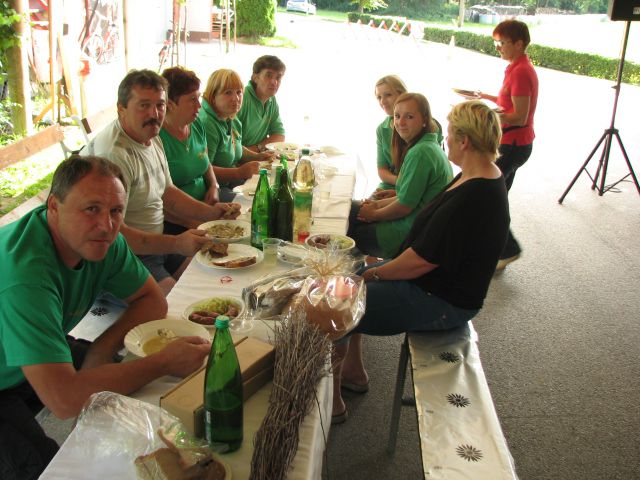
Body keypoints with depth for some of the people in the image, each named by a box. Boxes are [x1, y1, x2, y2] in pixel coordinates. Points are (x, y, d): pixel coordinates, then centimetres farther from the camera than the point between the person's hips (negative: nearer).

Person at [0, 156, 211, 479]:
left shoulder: (101, 239, -14)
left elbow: (153, 301, 0)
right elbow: (64, 400, -42)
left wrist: (103, 347, -18)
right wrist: (164, 363, -34)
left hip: (42, 356, 7)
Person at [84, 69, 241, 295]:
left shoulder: (152, 138, 9)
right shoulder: (113, 154, -24)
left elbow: (167, 192, 19)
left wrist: (210, 213, 4)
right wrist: (175, 244, -32)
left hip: (156, 244, 10)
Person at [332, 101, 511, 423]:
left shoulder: (472, 198, -30)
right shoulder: (483, 178, 3)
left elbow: (422, 260, -27)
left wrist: (374, 274, -11)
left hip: (441, 303, -11)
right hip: (441, 284, 11)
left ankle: (332, 401, 8)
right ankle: (353, 371, 30)